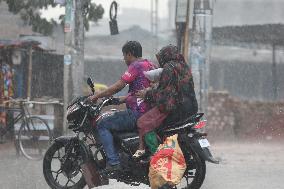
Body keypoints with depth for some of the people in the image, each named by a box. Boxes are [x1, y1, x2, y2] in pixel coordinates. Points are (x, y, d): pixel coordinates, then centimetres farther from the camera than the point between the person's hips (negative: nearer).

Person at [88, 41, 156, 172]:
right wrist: (120, 100, 25)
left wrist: (96, 96, -7)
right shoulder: (150, 65, 18)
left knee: (102, 125, -5)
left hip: (137, 114, -10)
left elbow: (118, 86, -16)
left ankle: (113, 162, -16)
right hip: (151, 112, 10)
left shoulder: (136, 66, -10)